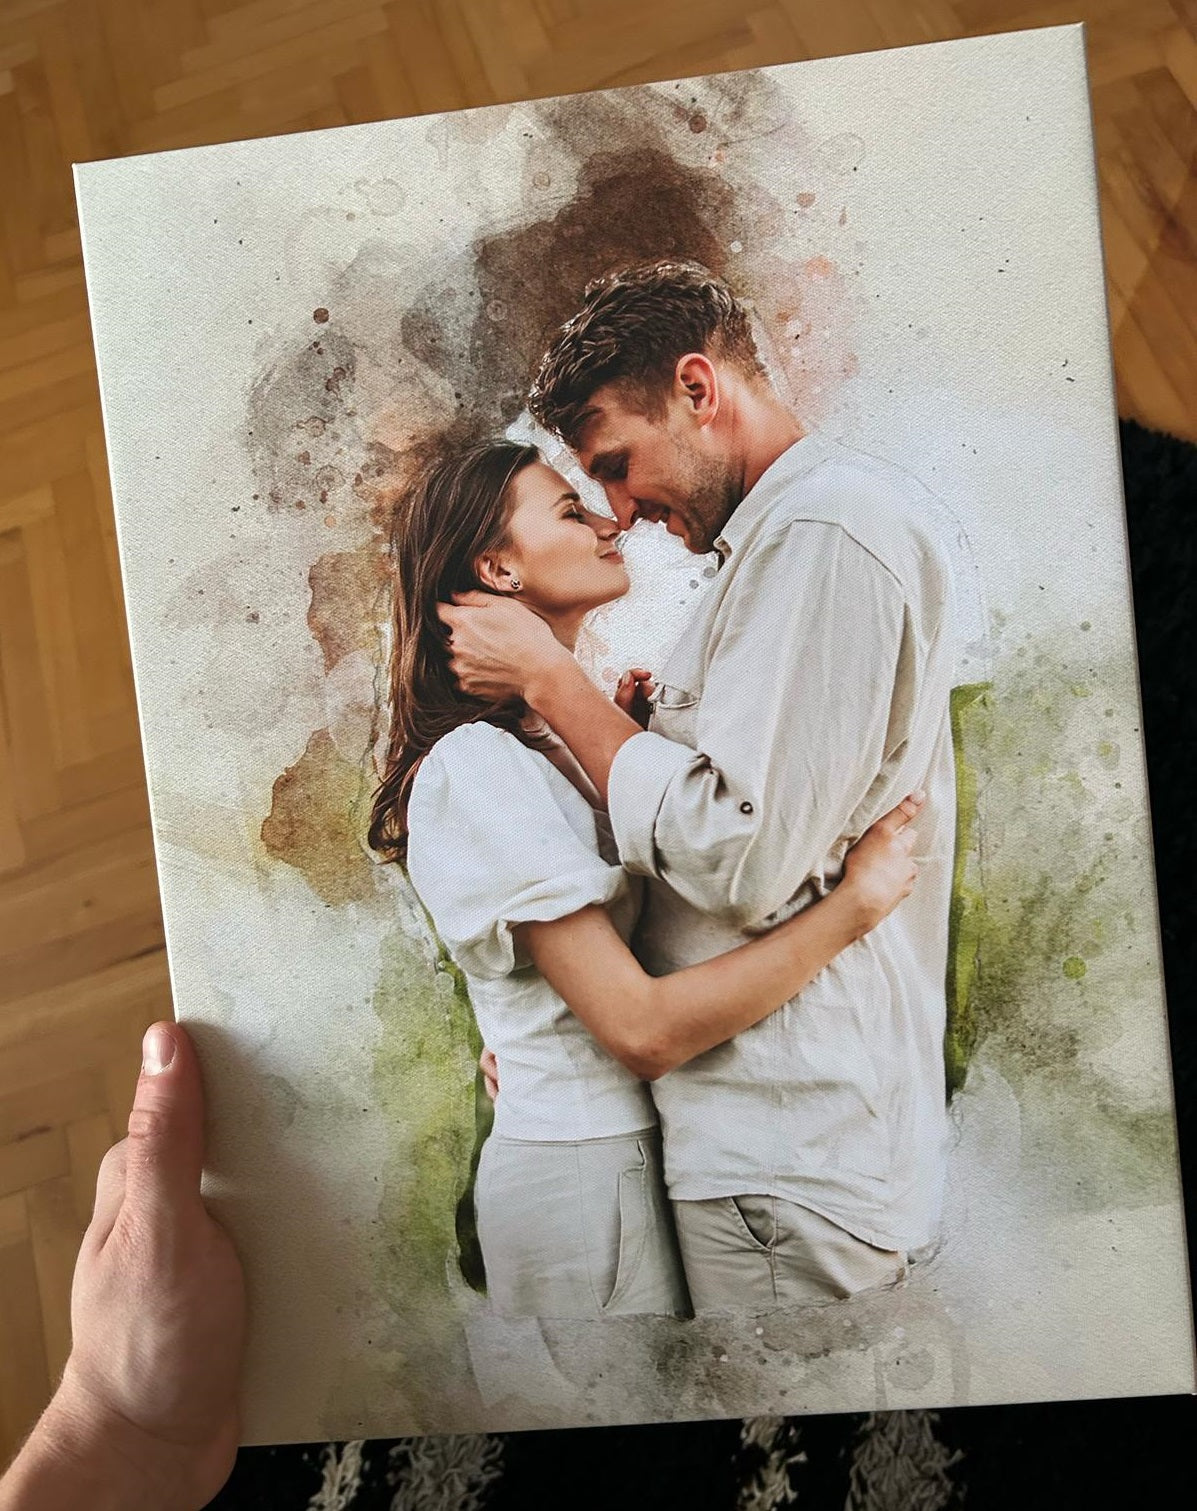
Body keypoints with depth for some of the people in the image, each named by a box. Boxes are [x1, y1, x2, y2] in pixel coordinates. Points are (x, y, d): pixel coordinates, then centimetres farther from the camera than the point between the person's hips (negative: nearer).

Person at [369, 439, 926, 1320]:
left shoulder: (556, 742, 9)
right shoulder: (474, 767, -21)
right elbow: (643, 1029, -25)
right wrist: (857, 900, -20)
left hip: (641, 1143, 9)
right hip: (582, 1164, -9)